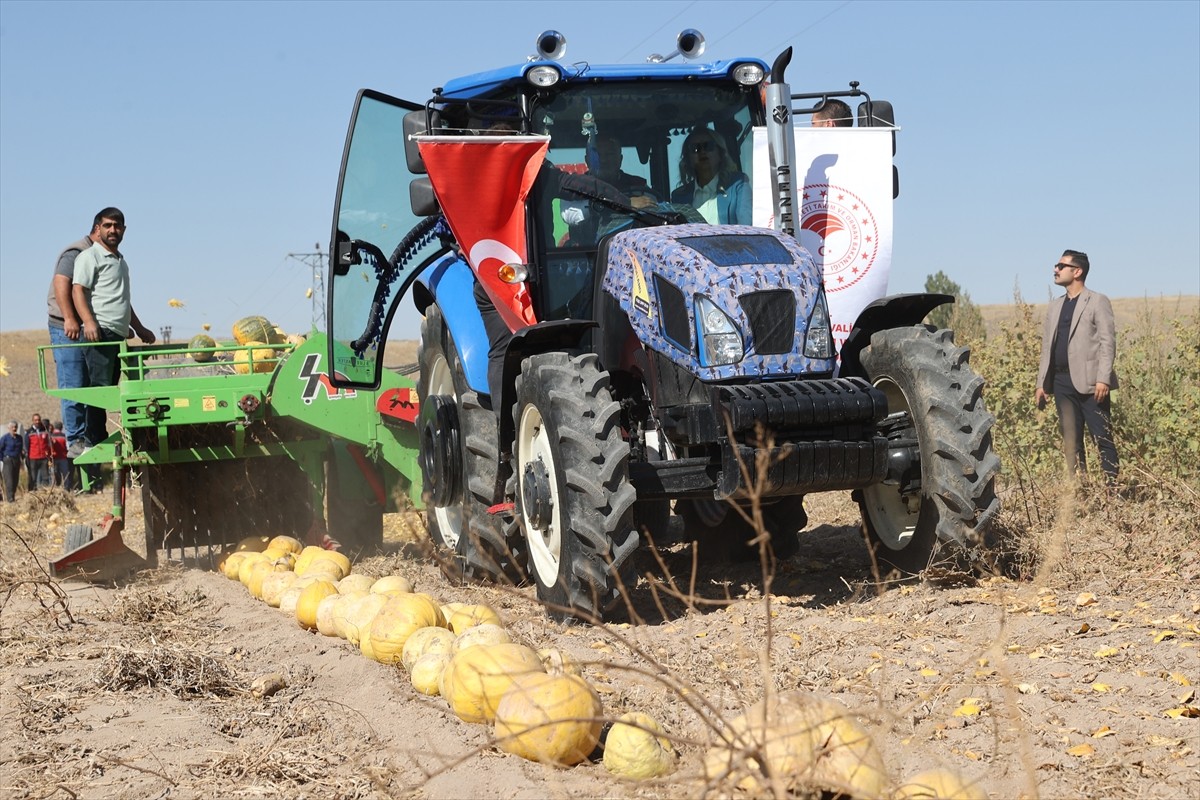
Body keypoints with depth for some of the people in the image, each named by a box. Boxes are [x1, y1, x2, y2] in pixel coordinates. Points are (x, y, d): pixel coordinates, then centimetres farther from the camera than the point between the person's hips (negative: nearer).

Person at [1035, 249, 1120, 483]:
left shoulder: (1098, 302, -1)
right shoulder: (1055, 306, 19)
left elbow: (1108, 342, -9)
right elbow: (1047, 347, 18)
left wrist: (1103, 379, -18)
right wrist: (1042, 383, 11)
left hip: (1090, 382, -6)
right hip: (1062, 382, 6)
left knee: (1103, 440, -5)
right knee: (1071, 443, 7)